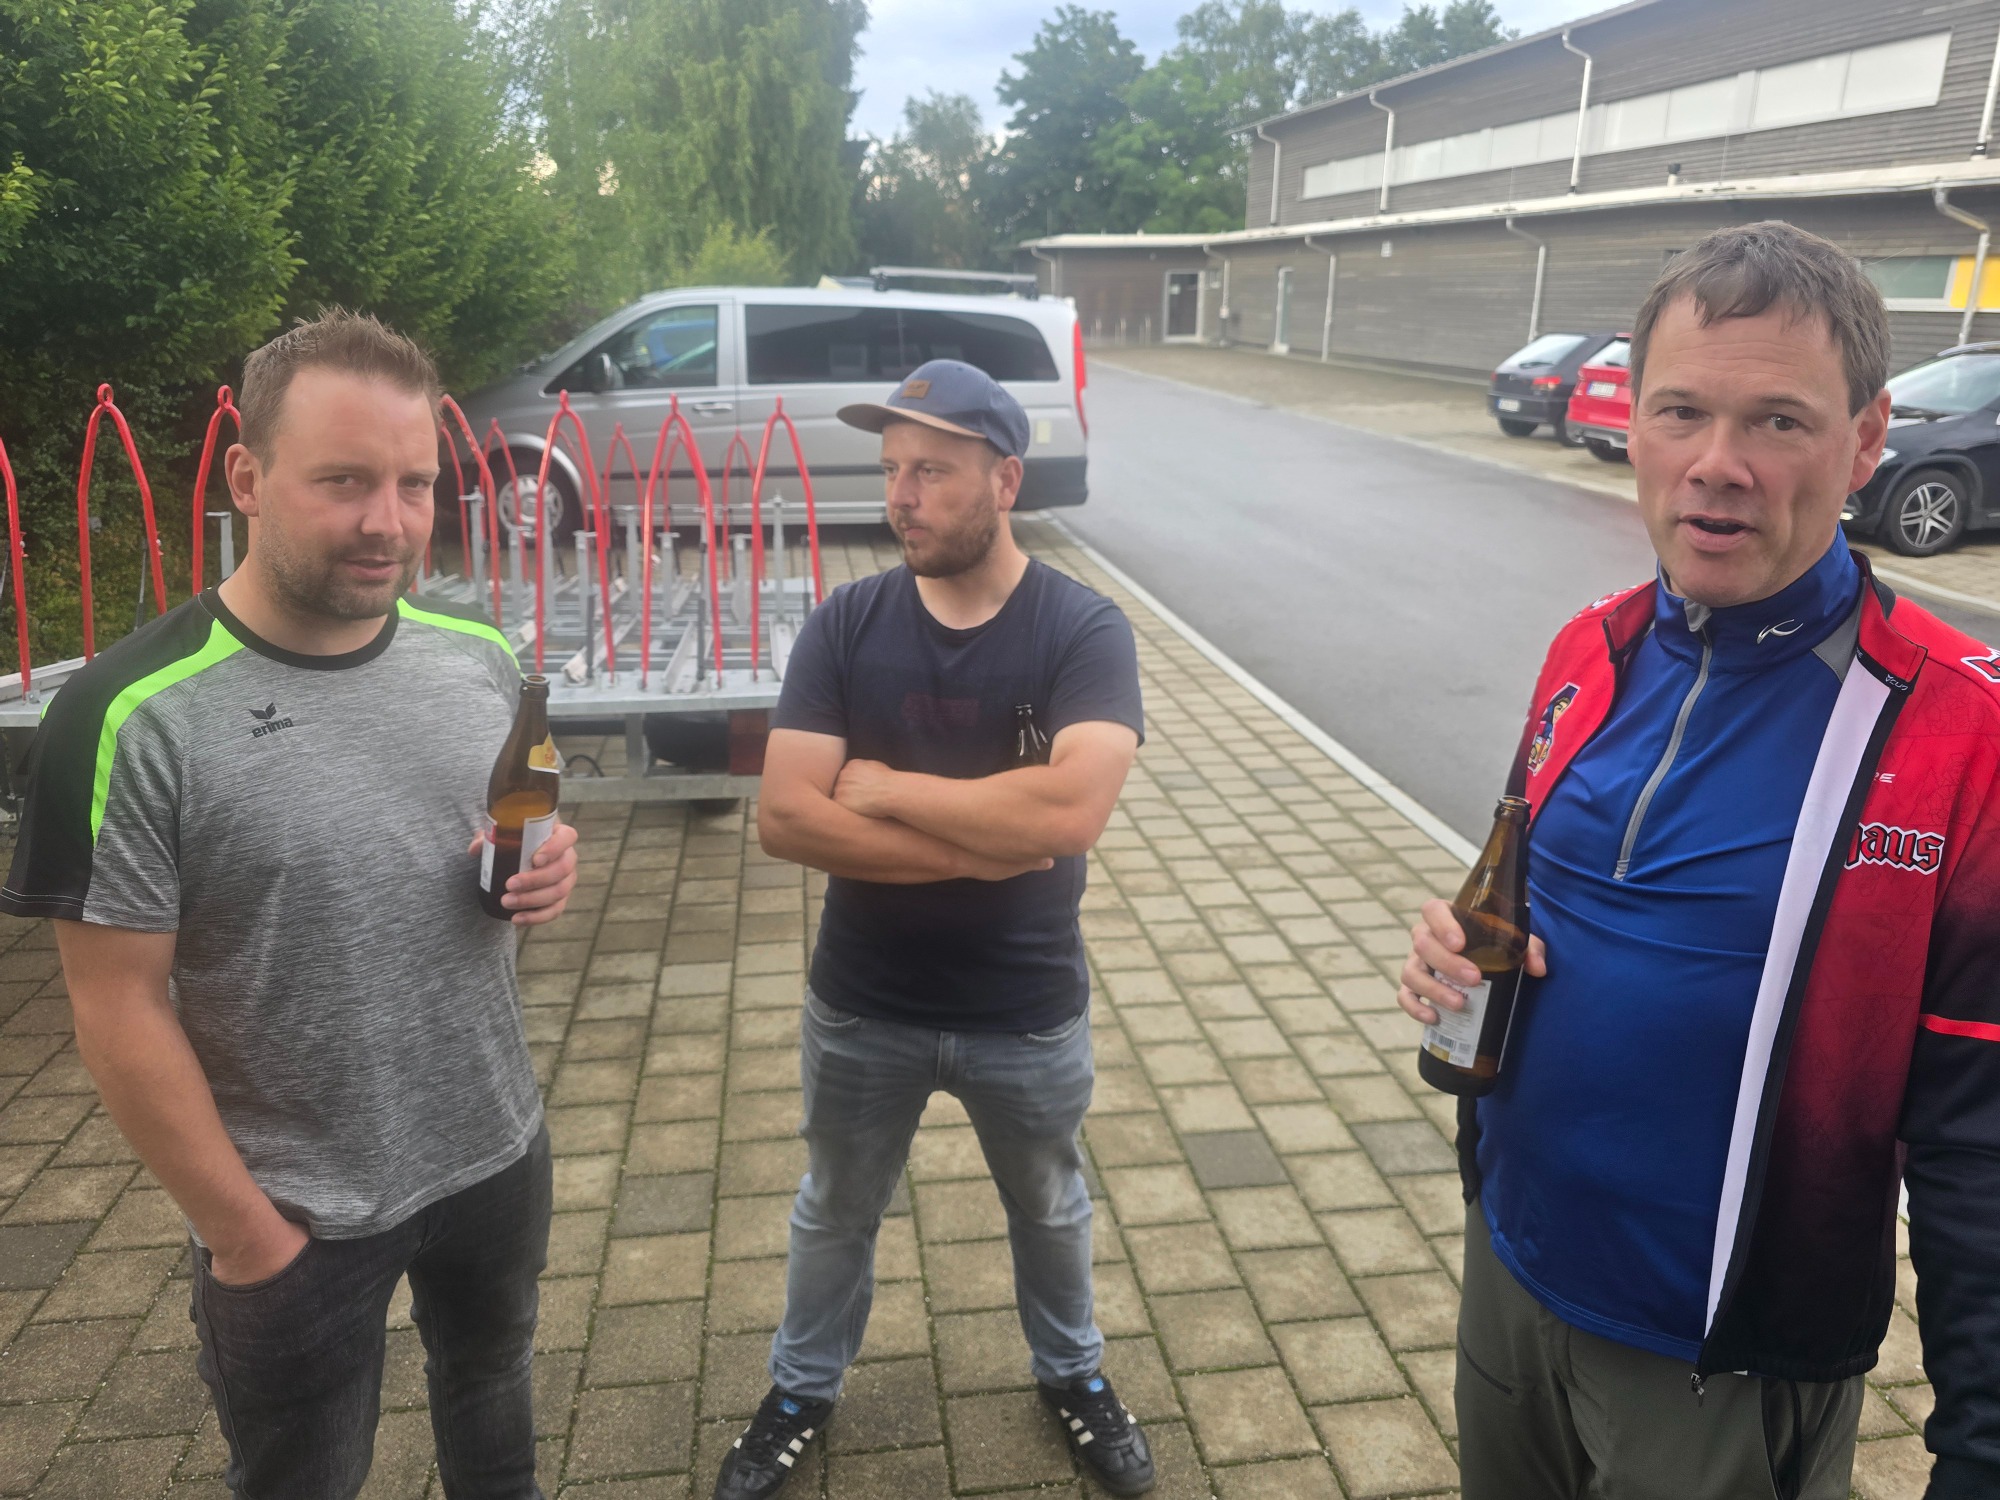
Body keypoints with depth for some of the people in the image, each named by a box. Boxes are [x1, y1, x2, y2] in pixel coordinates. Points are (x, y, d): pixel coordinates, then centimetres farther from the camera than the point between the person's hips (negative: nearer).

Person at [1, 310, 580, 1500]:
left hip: (500, 1149, 4)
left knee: (492, 1379, 30)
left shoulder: (479, 656, -6)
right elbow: (120, 1010, -16)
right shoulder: (134, 718, -22)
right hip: (299, 1213, -4)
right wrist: (244, 1232, -12)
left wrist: (549, 866, -14)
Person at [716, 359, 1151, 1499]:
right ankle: (802, 1393, 50)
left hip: (1030, 1015, -1)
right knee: (837, 1212, 24)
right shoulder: (845, 626, -10)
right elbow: (785, 818, -19)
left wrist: (884, 787, -23)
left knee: (1051, 1212, 24)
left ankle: (1074, 1373, 53)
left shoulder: (1084, 629, -17)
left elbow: (1070, 810, -32)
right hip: (861, 1008, 2)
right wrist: (976, 846, -24)